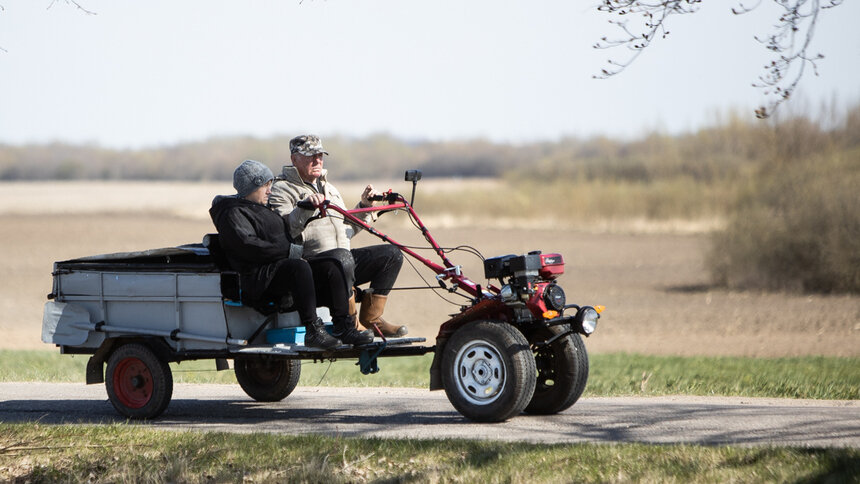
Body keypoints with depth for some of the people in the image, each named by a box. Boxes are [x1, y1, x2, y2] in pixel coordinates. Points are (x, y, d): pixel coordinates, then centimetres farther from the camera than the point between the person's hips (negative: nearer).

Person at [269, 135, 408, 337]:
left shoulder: (329, 189, 28)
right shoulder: (282, 189, 2)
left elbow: (348, 229, 29)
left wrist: (365, 206, 15)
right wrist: (305, 207, -28)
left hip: (344, 259, 8)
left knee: (392, 254, -6)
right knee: (342, 257, -39)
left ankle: (370, 319, -3)